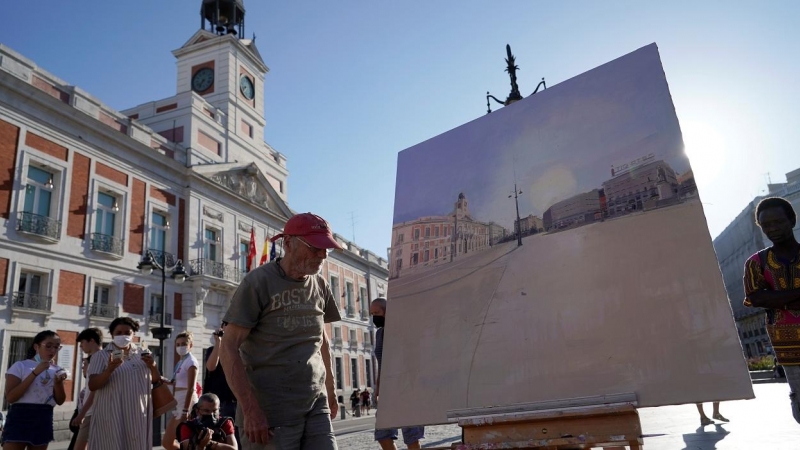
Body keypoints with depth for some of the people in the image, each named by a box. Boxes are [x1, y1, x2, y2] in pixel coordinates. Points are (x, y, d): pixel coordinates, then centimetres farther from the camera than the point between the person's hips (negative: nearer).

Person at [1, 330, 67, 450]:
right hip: (20, 417, -4)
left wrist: (58, 382, -12)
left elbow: (60, 401, 7)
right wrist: (35, 373, -19)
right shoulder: (20, 366, -2)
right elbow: (10, 397, -14)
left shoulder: (56, 370, 10)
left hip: (44, 420, 5)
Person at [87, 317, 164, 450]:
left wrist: (153, 366, -6)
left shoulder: (143, 354, 10)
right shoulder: (101, 356, 0)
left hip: (139, 415, 3)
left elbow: (156, 382, 13)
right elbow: (92, 386, -7)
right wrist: (109, 370, -24)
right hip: (112, 415, -3)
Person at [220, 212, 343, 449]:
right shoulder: (258, 282, -7)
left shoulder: (320, 285, 8)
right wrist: (250, 410, -16)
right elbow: (229, 348, -10)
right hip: (270, 412, -4)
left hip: (316, 406, 5)